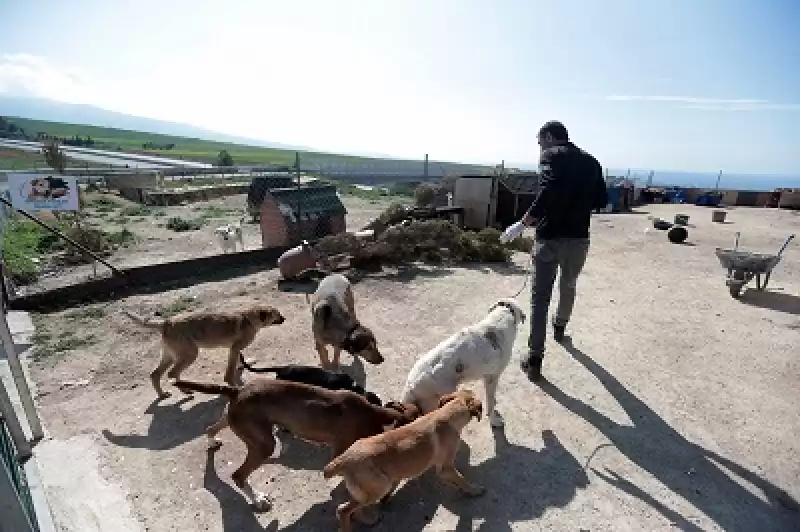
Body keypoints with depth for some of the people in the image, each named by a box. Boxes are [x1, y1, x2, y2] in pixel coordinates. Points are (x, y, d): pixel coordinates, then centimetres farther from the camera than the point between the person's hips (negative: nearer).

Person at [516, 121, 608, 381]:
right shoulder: (591, 161, 14)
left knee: (540, 297, 0)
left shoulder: (551, 155, -3)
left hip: (550, 235, -5)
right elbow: (602, 200, 14)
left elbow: (549, 189, -22)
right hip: (579, 236, 5)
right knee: (568, 286, 26)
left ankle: (535, 358, -1)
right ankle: (560, 326, 49)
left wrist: (532, 215, -10)